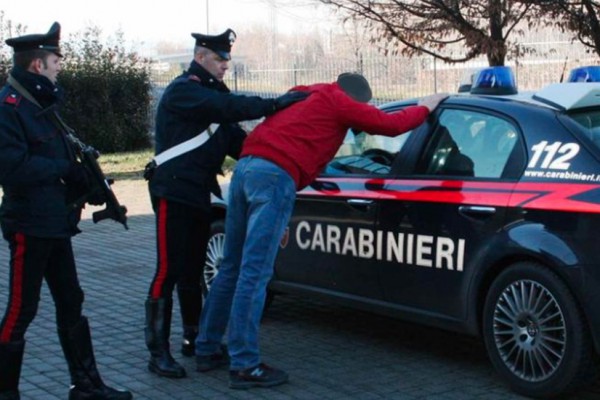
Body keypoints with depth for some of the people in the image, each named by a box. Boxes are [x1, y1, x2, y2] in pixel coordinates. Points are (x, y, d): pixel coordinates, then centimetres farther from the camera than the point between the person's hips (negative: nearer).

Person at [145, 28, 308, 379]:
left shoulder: (212, 93, 18)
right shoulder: (182, 91, -11)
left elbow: (235, 139, 13)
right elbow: (228, 107, -27)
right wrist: (274, 105, -32)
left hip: (198, 195, 9)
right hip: (174, 193, -9)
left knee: (192, 272, 16)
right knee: (168, 272, -9)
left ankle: (194, 338, 26)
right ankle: (159, 352, -5)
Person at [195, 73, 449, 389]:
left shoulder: (301, 96, 29)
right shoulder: (338, 103, 7)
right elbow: (391, 124, 9)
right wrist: (425, 107, 29)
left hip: (244, 167, 8)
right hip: (275, 176, -8)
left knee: (233, 268, 15)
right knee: (254, 274, -8)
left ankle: (207, 348, 22)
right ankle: (244, 365, -5)